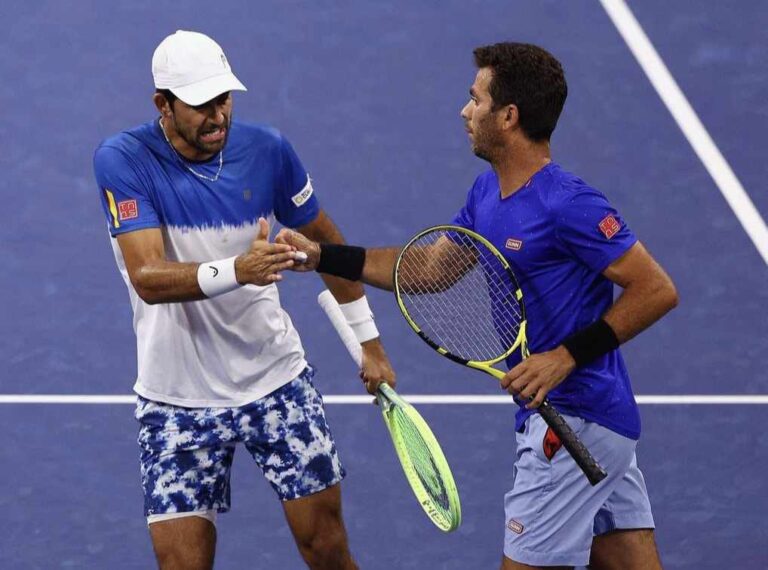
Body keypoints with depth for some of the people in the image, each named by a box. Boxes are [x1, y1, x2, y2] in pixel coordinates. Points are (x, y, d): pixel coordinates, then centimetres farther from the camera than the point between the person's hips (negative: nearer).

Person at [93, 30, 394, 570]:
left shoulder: (267, 149, -5)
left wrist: (369, 341, 13)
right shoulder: (122, 160, -15)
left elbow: (328, 243, 11)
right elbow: (147, 278, -27)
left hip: (279, 381, 3)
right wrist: (236, 271, -43)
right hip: (179, 399, -3)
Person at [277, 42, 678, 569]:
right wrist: (322, 257, 16)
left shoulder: (568, 205, -20)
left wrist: (568, 356, -24)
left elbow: (658, 290, -20)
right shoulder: (487, 192, 9)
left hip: (574, 421, -9)